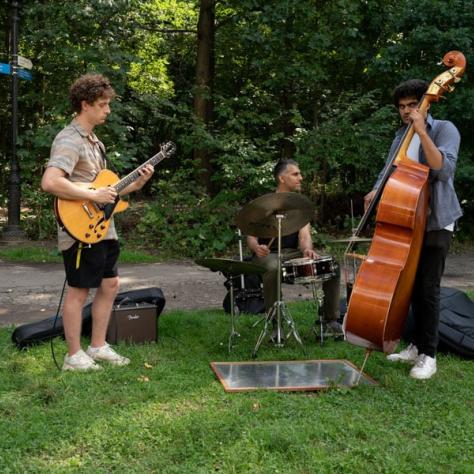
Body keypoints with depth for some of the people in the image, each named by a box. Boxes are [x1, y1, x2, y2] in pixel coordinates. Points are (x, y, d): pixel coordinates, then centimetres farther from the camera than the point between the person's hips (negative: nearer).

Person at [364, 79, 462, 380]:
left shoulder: (444, 129, -8)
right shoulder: (401, 136, 11)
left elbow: (444, 169, -23)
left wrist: (422, 132, -28)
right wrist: (377, 192, -4)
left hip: (435, 223, -6)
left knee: (428, 288, -6)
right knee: (412, 286, 12)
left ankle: (428, 355, 4)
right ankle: (416, 346, 24)